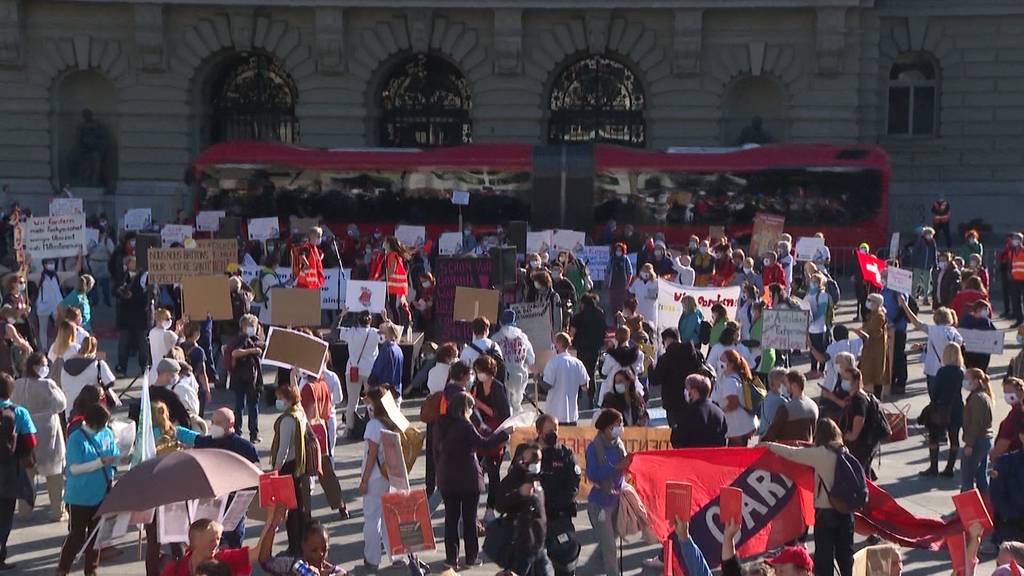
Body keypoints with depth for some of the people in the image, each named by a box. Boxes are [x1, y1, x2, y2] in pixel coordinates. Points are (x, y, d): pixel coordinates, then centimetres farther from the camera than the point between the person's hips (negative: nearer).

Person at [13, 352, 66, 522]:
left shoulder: (18, 385, -2)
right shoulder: (46, 385, -19)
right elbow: (61, 405, -14)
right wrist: (56, 388, -5)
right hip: (47, 434, -5)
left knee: (26, 473, 16)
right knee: (54, 474, 7)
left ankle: (24, 510, 22)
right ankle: (57, 512, 11)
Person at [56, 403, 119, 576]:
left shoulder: (107, 434, 1)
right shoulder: (76, 438, -16)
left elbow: (114, 457, 8)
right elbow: (74, 468, -21)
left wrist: (123, 457, -15)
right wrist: (101, 462, -26)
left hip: (101, 493, 5)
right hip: (80, 496, -5)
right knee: (77, 535, 1)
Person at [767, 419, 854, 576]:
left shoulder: (820, 454, -13)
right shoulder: (844, 451, 3)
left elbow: (791, 453, -8)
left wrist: (769, 445, 5)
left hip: (825, 511, -5)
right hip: (845, 510, 5)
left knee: (824, 555, 1)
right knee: (845, 552, 14)